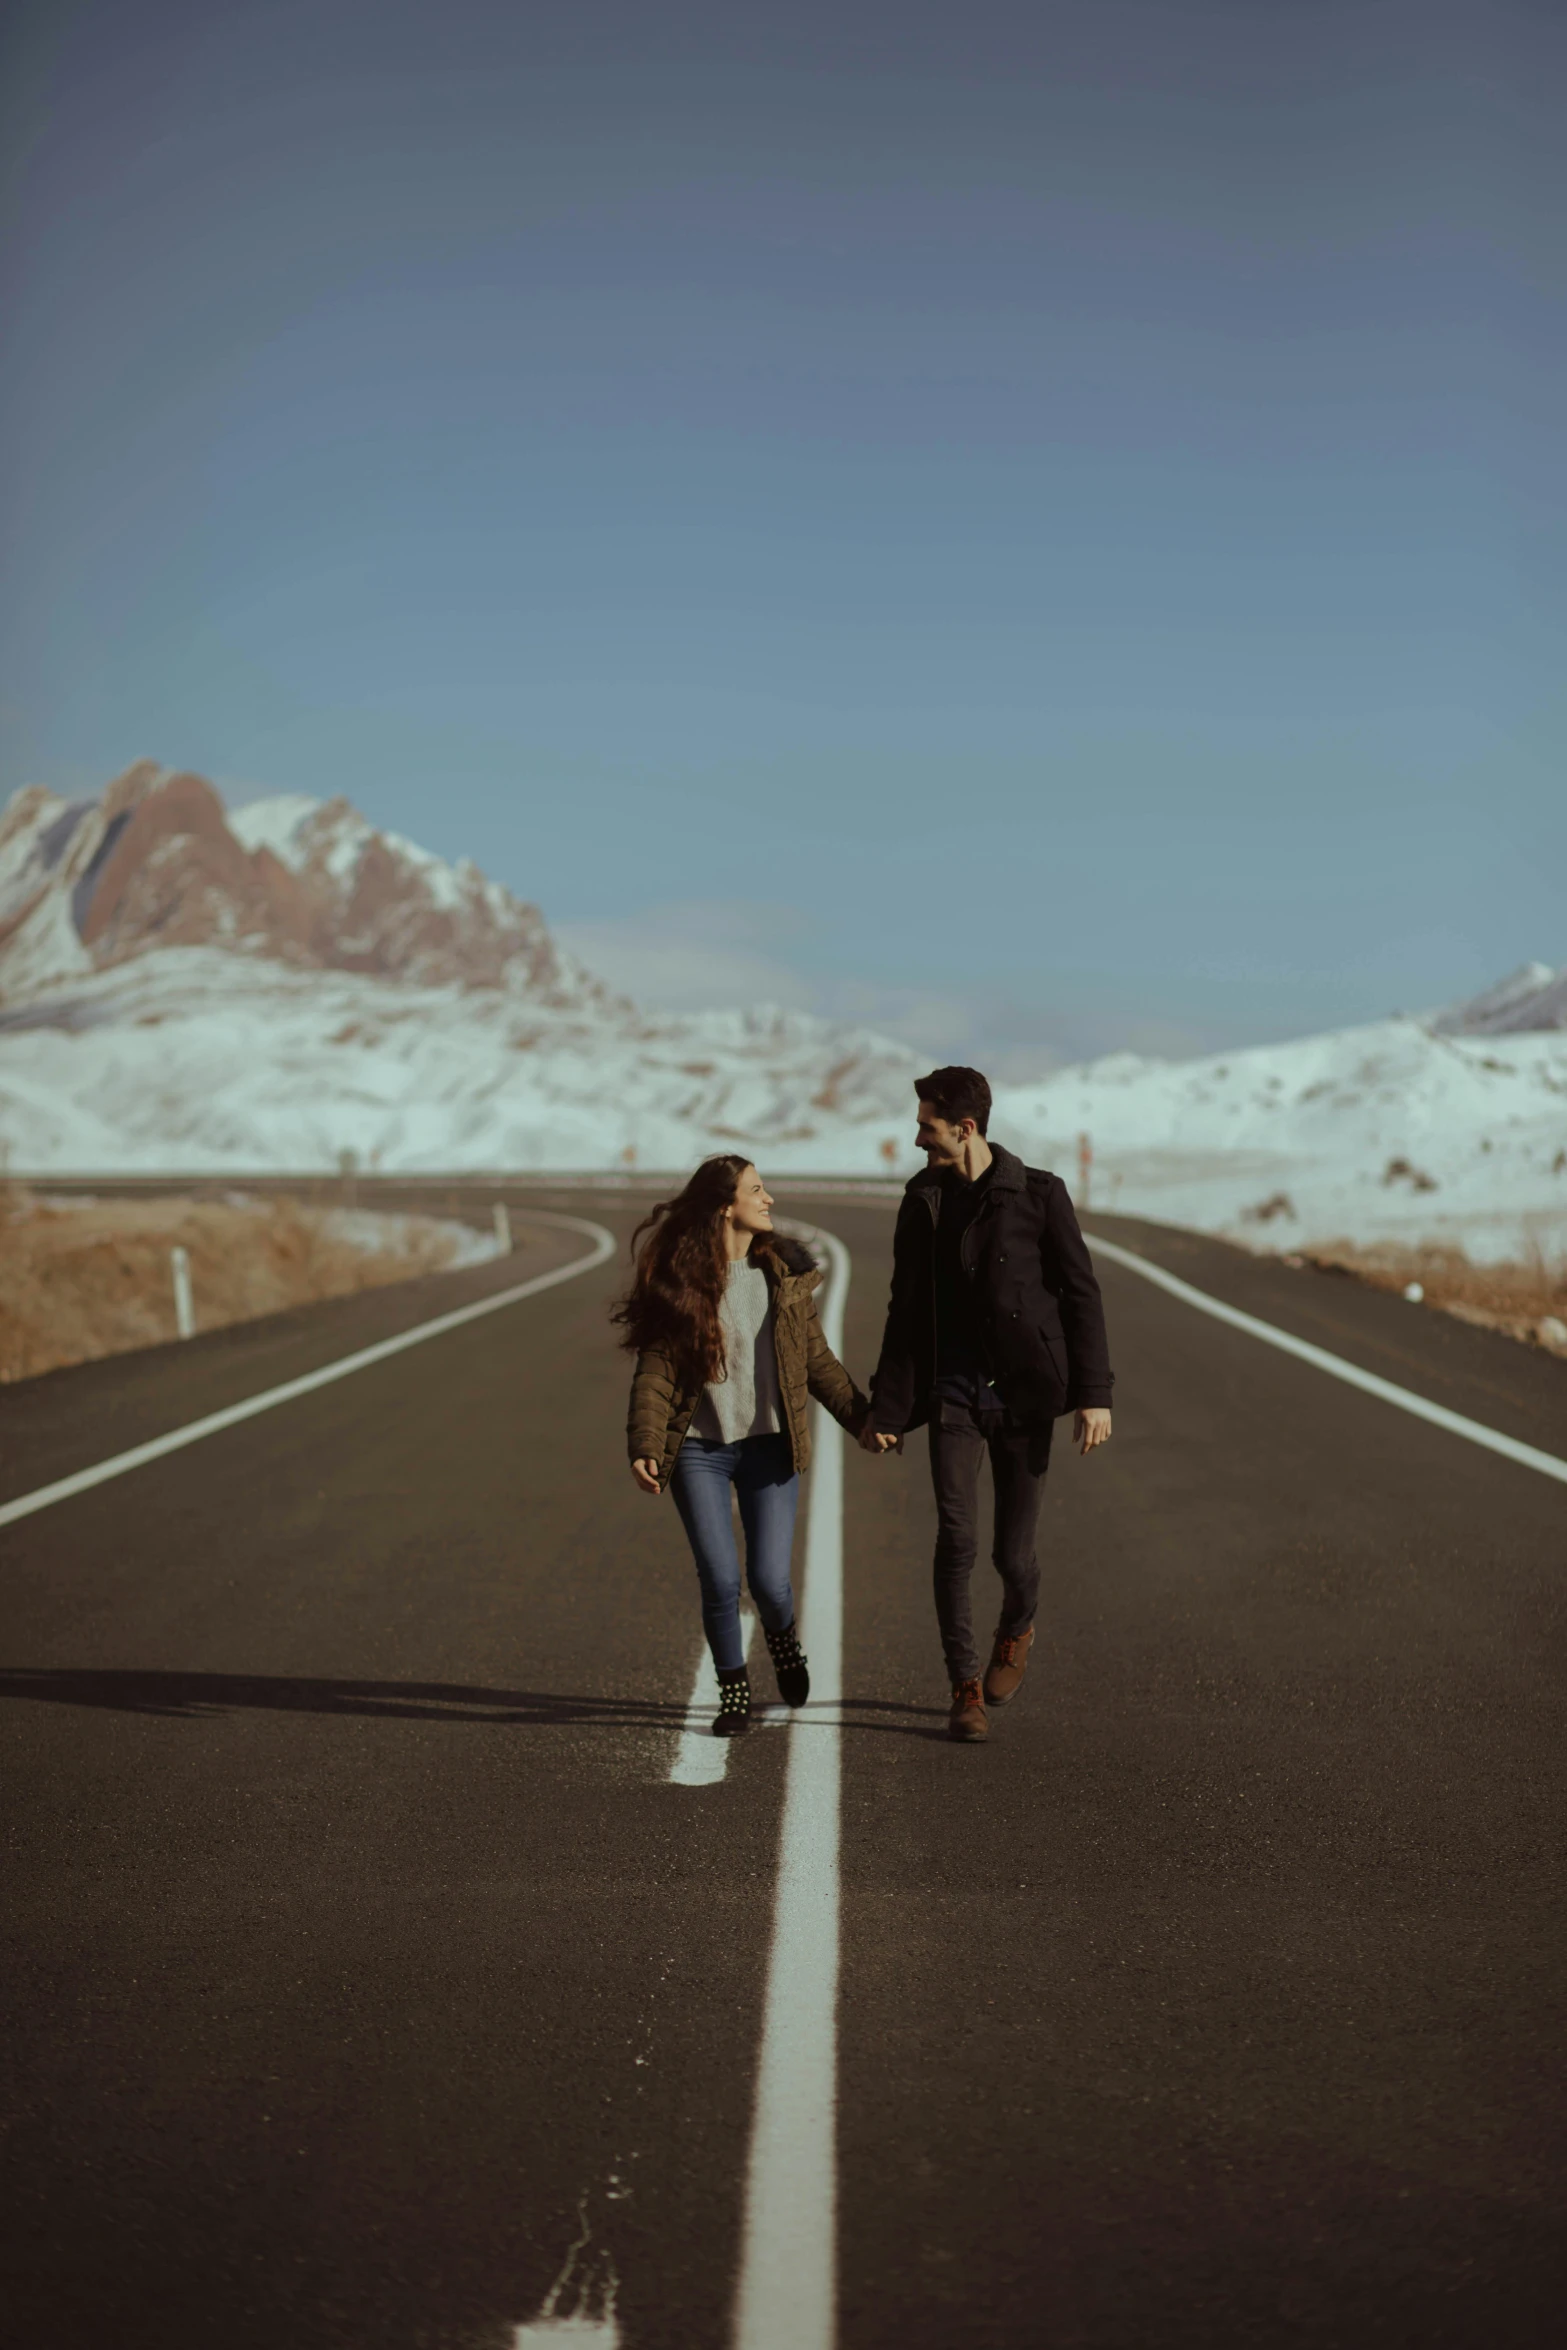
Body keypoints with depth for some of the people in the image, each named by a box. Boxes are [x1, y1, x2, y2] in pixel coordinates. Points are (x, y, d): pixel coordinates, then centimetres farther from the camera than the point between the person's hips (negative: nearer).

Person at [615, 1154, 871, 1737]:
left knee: (768, 1579, -4)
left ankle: (782, 1637, 32)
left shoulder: (785, 1273, 3)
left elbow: (817, 1360, 9)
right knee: (720, 1581, -4)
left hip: (769, 1446, 2)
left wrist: (861, 1418, 2)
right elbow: (654, 1373, -8)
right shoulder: (678, 1280, -6)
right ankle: (733, 1692, 18)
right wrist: (645, 1448, -20)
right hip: (698, 1450, -2)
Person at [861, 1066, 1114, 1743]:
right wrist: (887, 1409, 9)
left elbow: (1080, 1294, -3)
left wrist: (1093, 1393, -10)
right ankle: (965, 1688, 0)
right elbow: (906, 1310, 11)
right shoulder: (922, 1201, 6)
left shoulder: (1039, 1195, -5)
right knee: (955, 1538, -11)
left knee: (1013, 1552, 2)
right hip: (952, 1393, 2)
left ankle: (1016, 1631, 36)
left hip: (1021, 1394, -2)